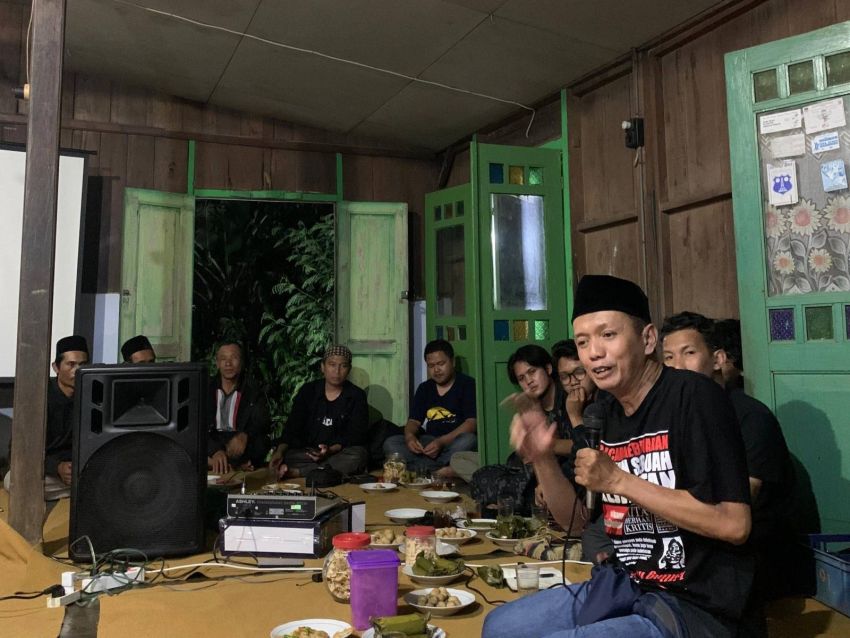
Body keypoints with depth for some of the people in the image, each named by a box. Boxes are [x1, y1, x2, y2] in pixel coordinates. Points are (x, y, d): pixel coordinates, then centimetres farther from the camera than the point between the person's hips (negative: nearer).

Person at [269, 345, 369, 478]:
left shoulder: (357, 396, 2)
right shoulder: (308, 391, 8)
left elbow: (356, 435, -6)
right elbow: (292, 427, 3)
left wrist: (331, 450, -23)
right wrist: (280, 451, -16)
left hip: (340, 452, -1)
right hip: (306, 451, 1)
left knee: (358, 456, -34)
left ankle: (296, 472, -30)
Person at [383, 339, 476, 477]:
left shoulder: (468, 385, -2)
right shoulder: (424, 388, 15)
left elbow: (472, 422, -13)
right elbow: (414, 421, 10)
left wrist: (441, 442, -25)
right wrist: (410, 436, -15)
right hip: (430, 442, 5)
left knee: (468, 440, -37)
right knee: (390, 443, -17)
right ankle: (445, 469, -29)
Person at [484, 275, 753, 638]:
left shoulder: (694, 397, -17)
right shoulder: (603, 411, 5)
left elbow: (734, 524, -23)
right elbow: (576, 521, 9)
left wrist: (620, 481, -22)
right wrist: (542, 458, -9)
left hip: (694, 606, -7)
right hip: (623, 587, 7)